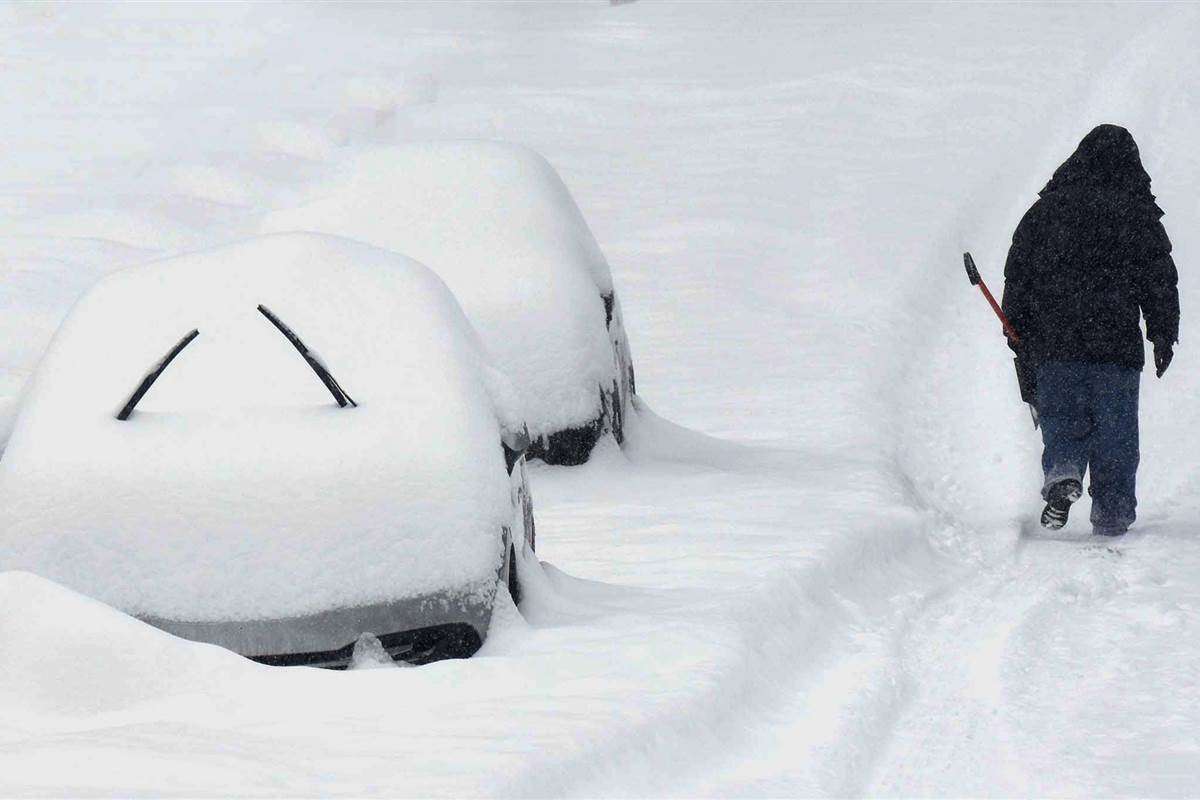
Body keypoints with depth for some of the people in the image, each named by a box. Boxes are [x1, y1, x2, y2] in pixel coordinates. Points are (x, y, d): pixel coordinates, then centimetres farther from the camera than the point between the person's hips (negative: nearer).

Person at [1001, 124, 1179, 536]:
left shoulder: (1047, 209, 6)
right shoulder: (1140, 215, 2)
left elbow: (1019, 273, 8)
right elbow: (1161, 281, 3)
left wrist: (1018, 331, 14)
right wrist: (1164, 336, 10)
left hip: (1056, 346, 1)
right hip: (1119, 346, -1)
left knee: (1062, 421, 10)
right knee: (1115, 430, 7)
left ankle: (1062, 472, -18)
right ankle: (1112, 514, 7)